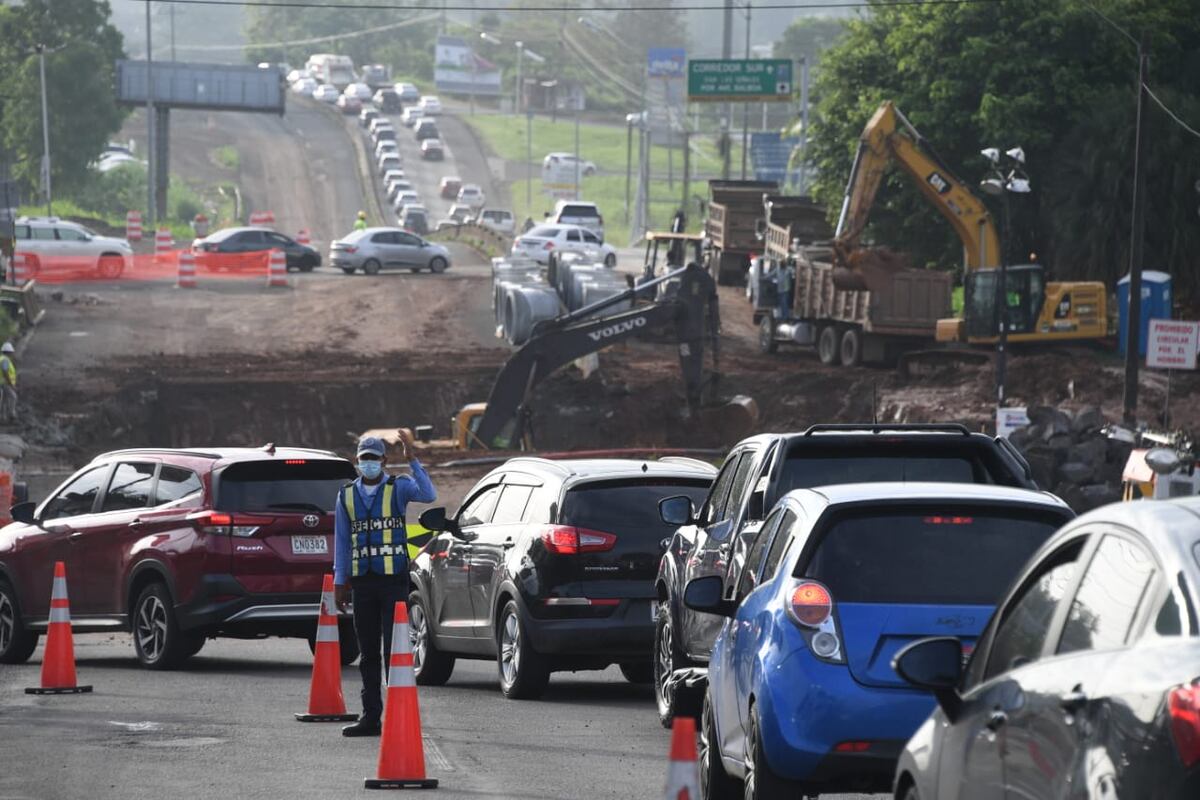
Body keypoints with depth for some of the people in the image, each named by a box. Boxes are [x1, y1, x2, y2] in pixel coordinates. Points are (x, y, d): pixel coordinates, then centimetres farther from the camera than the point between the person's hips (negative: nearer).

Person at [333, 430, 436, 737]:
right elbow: (342, 540, 13)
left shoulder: (398, 488, -1)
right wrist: (339, 582, 9)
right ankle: (371, 716, 14)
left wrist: (412, 459, -29)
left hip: (394, 579, -4)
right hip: (362, 582, 4)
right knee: (368, 653, 9)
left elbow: (428, 495, -22)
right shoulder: (347, 495, 10)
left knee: (394, 649, -7)